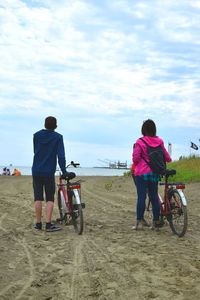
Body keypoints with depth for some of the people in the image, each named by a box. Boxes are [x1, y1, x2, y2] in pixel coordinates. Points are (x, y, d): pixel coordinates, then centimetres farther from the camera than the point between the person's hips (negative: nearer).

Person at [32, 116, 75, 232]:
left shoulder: (36, 135, 5)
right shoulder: (58, 137, -5)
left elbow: (35, 151, 12)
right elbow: (61, 155, -11)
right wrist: (64, 172, -9)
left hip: (36, 171, 3)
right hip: (49, 172, -3)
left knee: (38, 198, 7)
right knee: (50, 199, 3)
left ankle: (38, 223, 11)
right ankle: (48, 224, -3)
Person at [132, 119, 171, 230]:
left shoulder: (140, 142, -10)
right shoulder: (159, 141, 4)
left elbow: (135, 157, -14)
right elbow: (166, 157, 10)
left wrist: (136, 164, 8)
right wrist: (169, 159, 33)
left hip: (142, 173, -4)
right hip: (155, 173, 4)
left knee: (141, 197, -2)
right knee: (154, 197, 11)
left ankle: (140, 221, -1)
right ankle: (156, 221, 14)